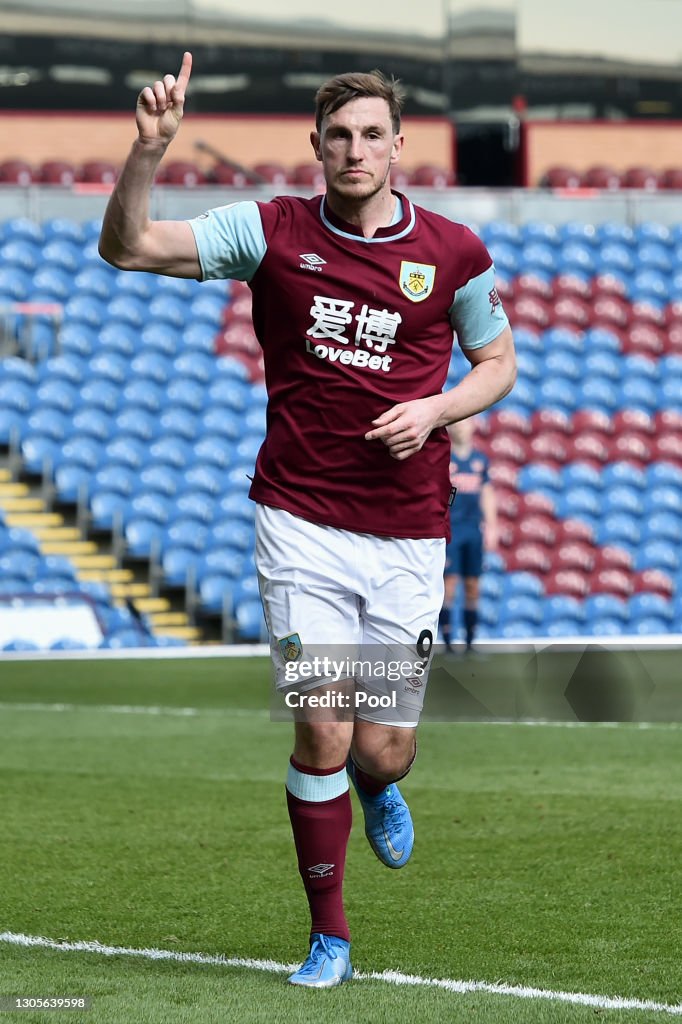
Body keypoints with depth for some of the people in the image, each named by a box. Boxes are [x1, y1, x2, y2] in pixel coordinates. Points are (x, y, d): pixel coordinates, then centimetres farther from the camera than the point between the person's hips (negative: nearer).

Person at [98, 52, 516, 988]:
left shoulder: (453, 252, 1)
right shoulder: (271, 232, -2)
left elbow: (497, 361, 14)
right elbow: (127, 247, -6)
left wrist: (435, 410, -6)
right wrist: (148, 150, -23)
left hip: (407, 533, 1)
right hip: (300, 521, -1)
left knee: (384, 750, 2)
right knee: (321, 733, -9)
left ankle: (378, 790, 43)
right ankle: (329, 935, 9)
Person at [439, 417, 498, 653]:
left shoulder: (480, 459, 12)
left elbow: (487, 495, 17)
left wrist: (491, 527, 12)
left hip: (474, 530, 4)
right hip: (449, 528, -4)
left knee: (472, 587, 5)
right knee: (449, 583, -8)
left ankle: (470, 643, 11)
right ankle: (447, 643, -5)